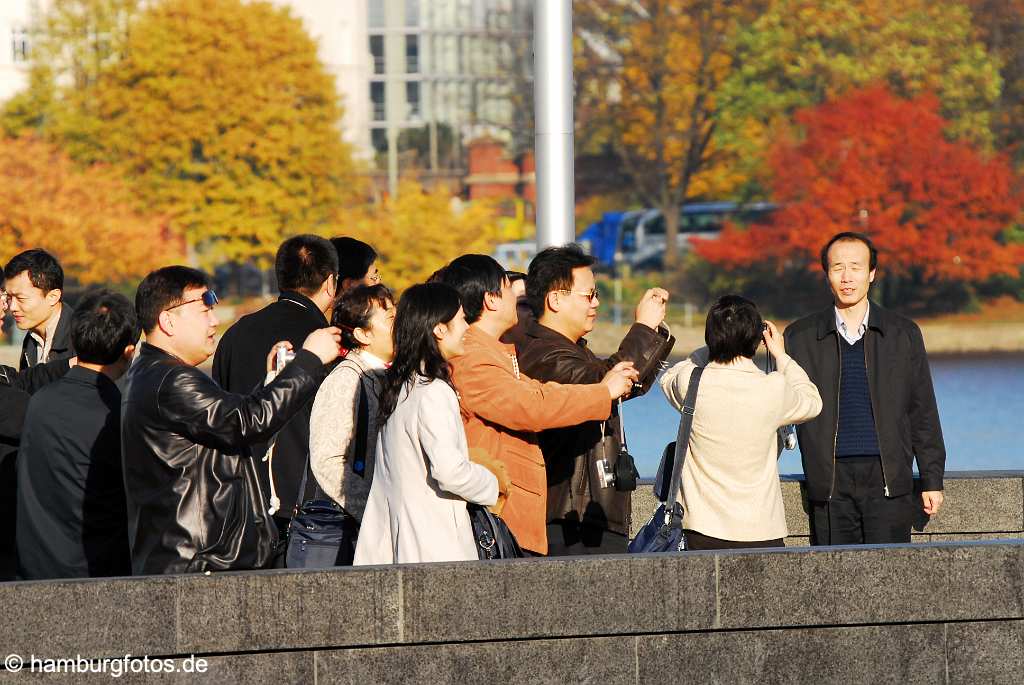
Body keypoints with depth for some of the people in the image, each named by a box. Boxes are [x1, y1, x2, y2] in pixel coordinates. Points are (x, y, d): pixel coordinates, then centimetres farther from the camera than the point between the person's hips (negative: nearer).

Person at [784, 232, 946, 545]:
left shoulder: (904, 333, 8)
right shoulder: (800, 336, 8)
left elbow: (923, 413, 9)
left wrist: (932, 481, 7)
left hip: (888, 483, 0)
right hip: (831, 483, 0)